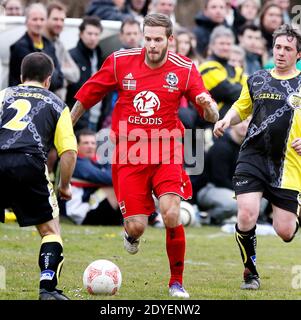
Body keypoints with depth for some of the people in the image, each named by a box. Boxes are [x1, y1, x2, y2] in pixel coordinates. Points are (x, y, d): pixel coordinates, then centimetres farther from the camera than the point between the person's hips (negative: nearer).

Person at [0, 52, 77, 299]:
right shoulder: (57, 105, 21)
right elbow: (69, 151, 11)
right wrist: (64, 186, 23)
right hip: (29, 164, -2)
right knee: (51, 230, 11)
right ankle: (48, 287, -1)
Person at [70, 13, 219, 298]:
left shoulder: (185, 69, -4)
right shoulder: (120, 62, -3)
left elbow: (212, 118, -2)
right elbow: (87, 96, 11)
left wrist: (207, 105, -25)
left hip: (166, 155, 0)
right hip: (129, 156, 0)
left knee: (171, 215, -19)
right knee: (137, 226, -7)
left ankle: (177, 282, 1)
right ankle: (131, 235, 35)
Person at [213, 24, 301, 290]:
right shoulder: (256, 80, 12)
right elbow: (240, 109, 25)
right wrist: (226, 120, 4)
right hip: (253, 156, 2)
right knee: (246, 215, -17)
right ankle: (250, 273, 5)